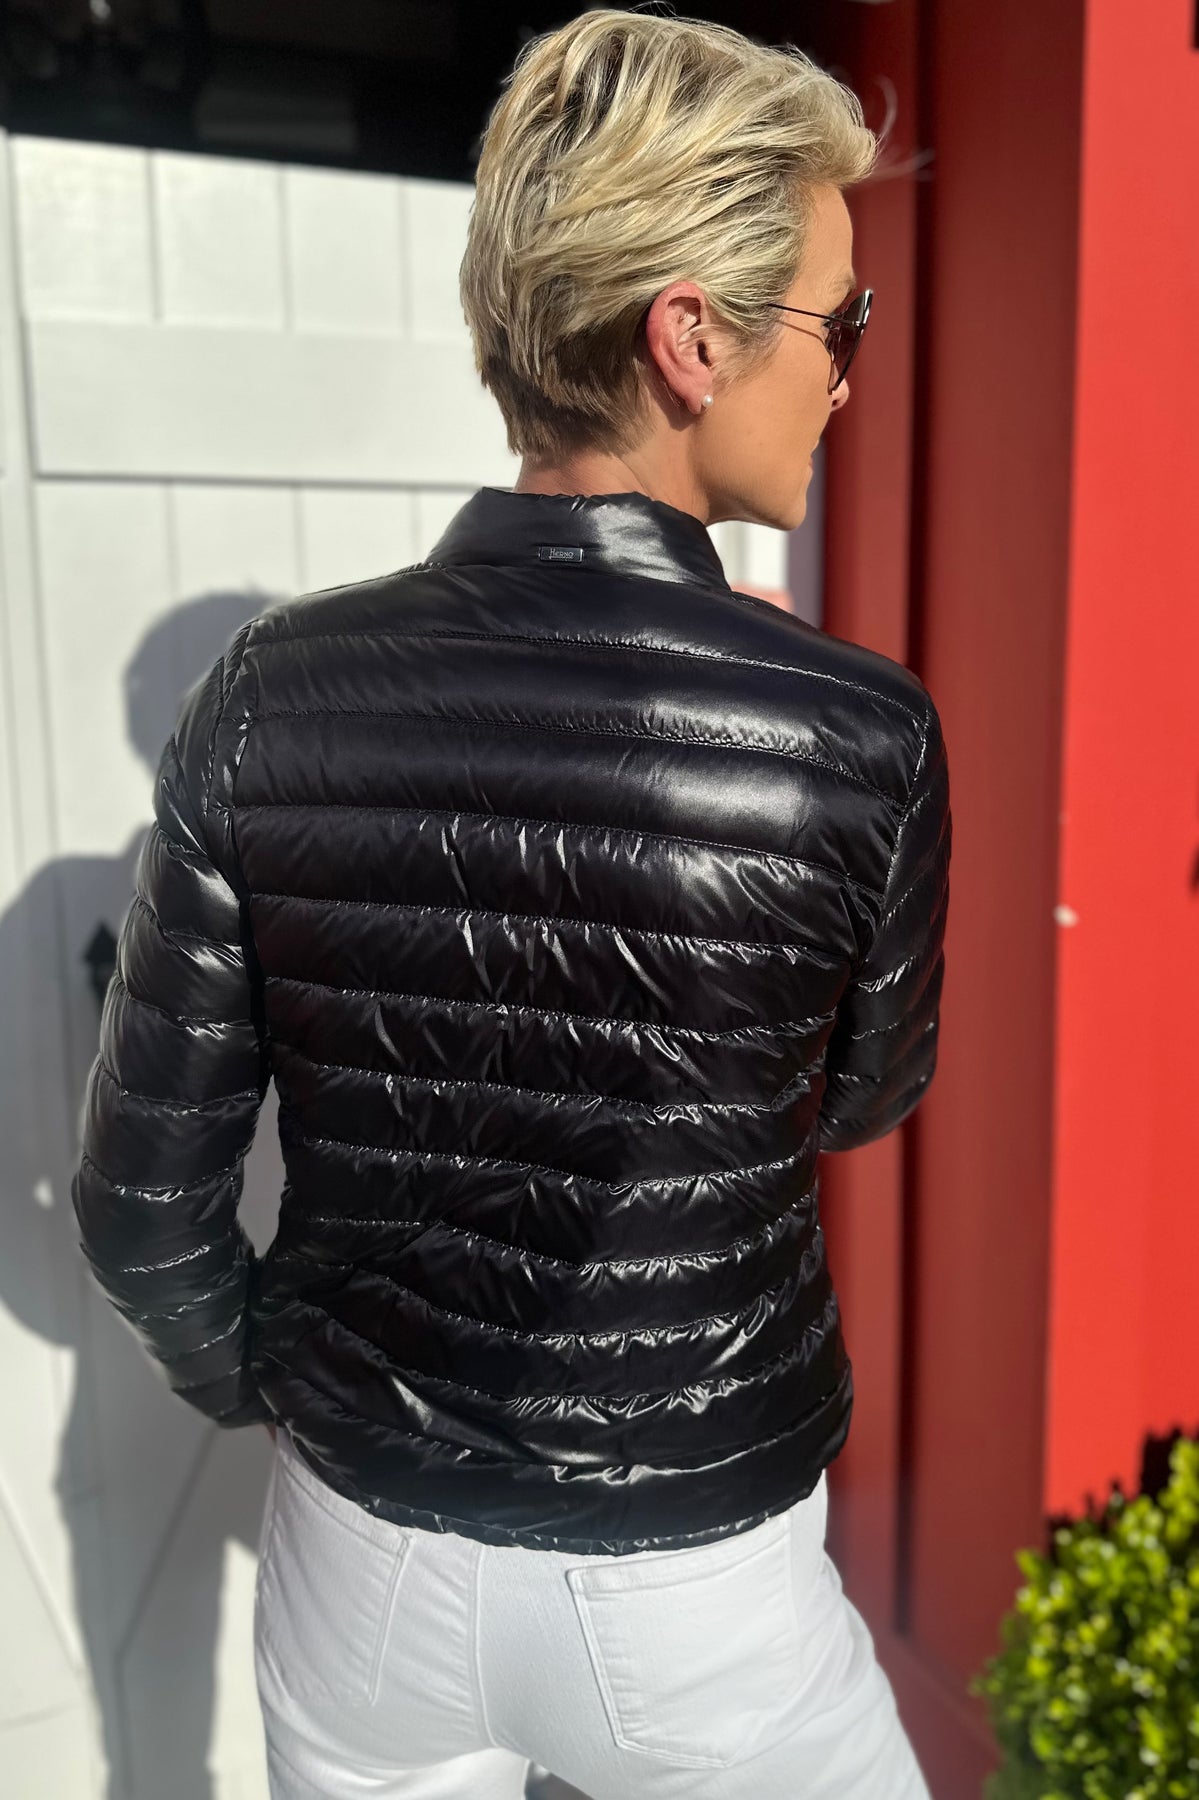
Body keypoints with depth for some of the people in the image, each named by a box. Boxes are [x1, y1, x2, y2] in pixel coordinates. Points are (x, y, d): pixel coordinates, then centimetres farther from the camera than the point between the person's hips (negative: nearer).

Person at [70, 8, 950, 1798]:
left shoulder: (273, 695, -16)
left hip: (367, 1543, 2)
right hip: (694, 1593, -1)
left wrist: (250, 1375, 10)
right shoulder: (862, 741, -22)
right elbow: (860, 1101, -3)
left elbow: (144, 1206, -8)